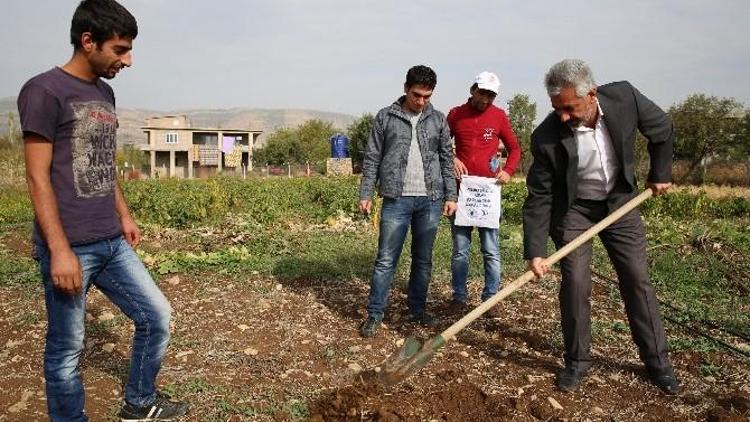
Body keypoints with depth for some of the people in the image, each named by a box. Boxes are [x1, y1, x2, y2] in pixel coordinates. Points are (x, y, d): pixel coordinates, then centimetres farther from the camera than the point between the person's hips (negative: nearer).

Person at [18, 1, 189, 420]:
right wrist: (59, 249, -17)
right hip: (71, 247, -8)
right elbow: (38, 177, -14)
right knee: (67, 349, 5)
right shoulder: (45, 91, -11)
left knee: (157, 316, 12)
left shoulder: (104, 93, 12)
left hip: (113, 243, 8)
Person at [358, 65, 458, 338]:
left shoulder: (438, 120, 8)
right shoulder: (385, 117, 3)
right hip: (397, 199, -2)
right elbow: (371, 159, 3)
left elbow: (447, 160, 10)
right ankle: (374, 314, 8)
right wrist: (365, 194, -2)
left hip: (430, 200, 2)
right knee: (386, 259, -1)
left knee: (423, 259, 10)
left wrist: (450, 196, 5)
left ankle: (417, 309, 24)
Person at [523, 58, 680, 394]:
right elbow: (539, 197, -19)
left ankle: (657, 360, 20)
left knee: (638, 280, 5)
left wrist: (660, 173, 6)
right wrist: (535, 251, -23)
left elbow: (662, 129, 0)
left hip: (620, 201, 2)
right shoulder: (546, 138, -26)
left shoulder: (625, 98, -21)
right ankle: (577, 361, 12)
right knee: (575, 284, -7)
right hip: (573, 209, -2)